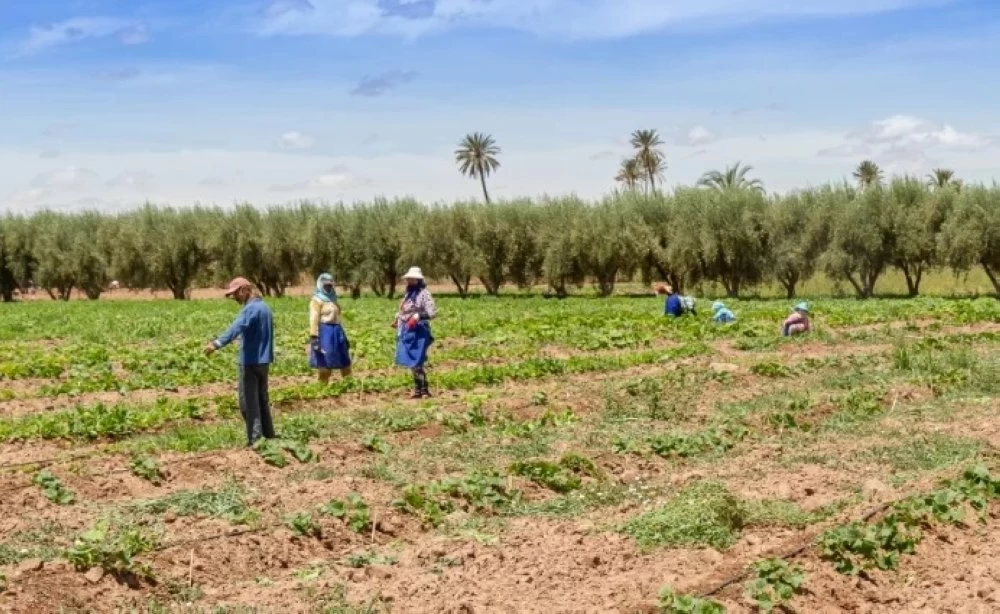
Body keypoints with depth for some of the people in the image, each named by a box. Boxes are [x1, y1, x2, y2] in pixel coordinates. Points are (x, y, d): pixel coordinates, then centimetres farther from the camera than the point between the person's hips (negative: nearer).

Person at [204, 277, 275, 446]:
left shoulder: (251, 308, -16)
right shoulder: (264, 307, 14)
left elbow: (236, 328, -33)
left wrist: (217, 343, -46)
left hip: (251, 361, -9)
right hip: (264, 360, 9)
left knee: (249, 401, -6)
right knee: (262, 399, 17)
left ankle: (255, 439, -7)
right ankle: (268, 435, 22)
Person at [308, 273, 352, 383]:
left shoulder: (332, 299, 17)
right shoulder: (317, 300, -7)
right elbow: (314, 320, -15)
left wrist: (344, 337, 24)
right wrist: (314, 337, -24)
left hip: (336, 331, 8)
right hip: (325, 332, -8)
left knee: (344, 361, 13)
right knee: (325, 363, -4)